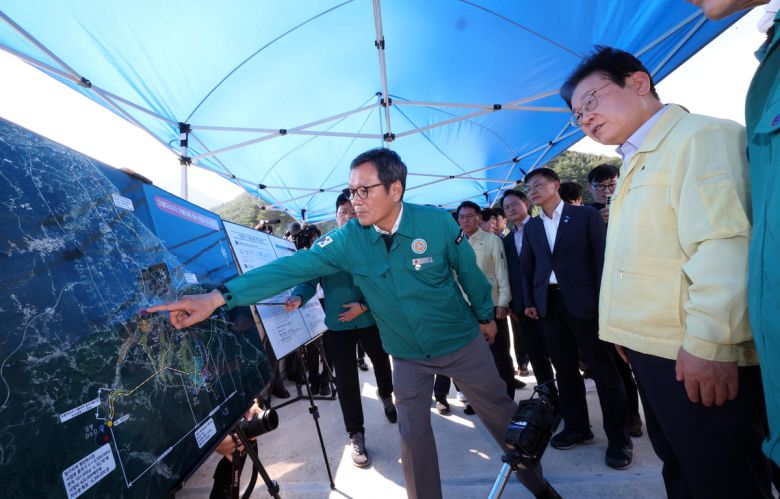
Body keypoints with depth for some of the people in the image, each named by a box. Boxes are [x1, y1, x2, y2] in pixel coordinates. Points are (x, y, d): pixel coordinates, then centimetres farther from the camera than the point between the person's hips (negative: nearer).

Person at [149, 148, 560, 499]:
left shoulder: (437, 223, -20)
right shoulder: (348, 239, -16)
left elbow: (468, 270, -5)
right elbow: (295, 266, -23)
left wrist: (485, 315, 9)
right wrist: (219, 296, -31)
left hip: (462, 343, 0)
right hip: (408, 357, 1)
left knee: (502, 415, 17)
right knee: (413, 437, 10)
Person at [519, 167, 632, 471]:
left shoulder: (586, 216, 1)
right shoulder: (531, 227, 13)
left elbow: (603, 258, -4)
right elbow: (526, 266, 15)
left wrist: (603, 300, -11)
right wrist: (528, 301, 7)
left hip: (582, 301, -4)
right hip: (548, 303, 4)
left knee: (603, 368, 2)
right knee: (565, 368, 11)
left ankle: (618, 437, 15)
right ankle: (576, 427, 24)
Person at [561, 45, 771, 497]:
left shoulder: (701, 137, -9)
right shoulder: (637, 161, 19)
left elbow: (723, 244, -21)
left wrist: (710, 342, -25)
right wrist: (629, 333, 17)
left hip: (693, 353, -9)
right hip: (653, 347, 9)